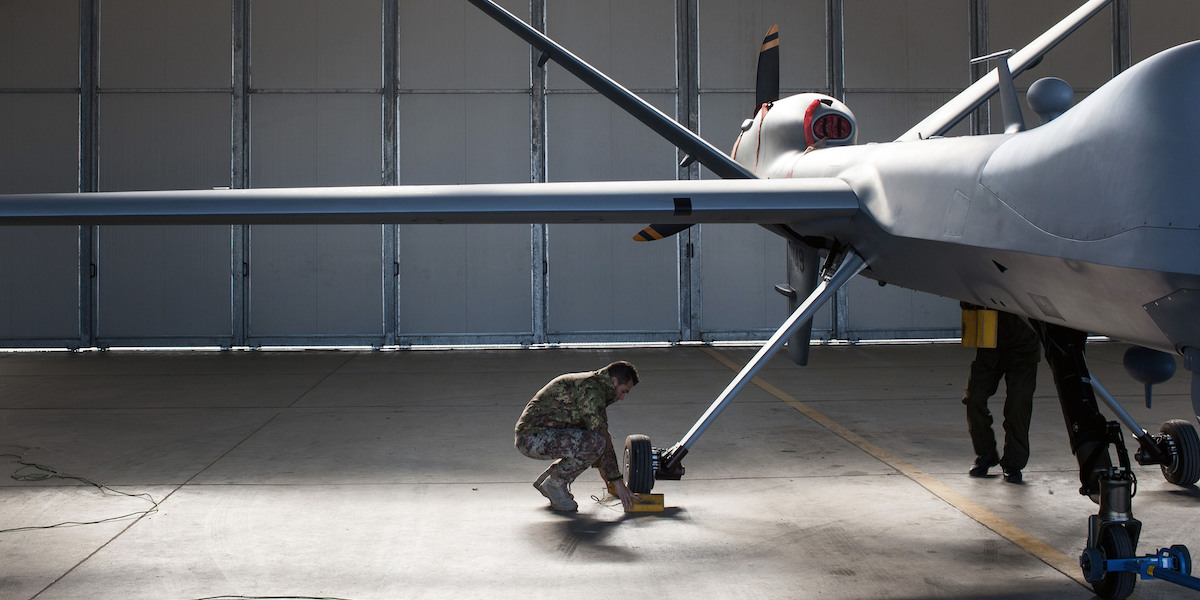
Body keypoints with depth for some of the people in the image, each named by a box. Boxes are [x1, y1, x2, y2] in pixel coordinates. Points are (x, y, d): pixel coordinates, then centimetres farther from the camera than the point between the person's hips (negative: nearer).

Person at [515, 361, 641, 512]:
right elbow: (603, 438, -20)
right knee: (596, 442, -26)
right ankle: (555, 483, -7)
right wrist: (618, 482, -18)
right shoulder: (590, 389, -17)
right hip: (532, 438, -11)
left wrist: (600, 465, 44)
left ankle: (547, 477, 16)